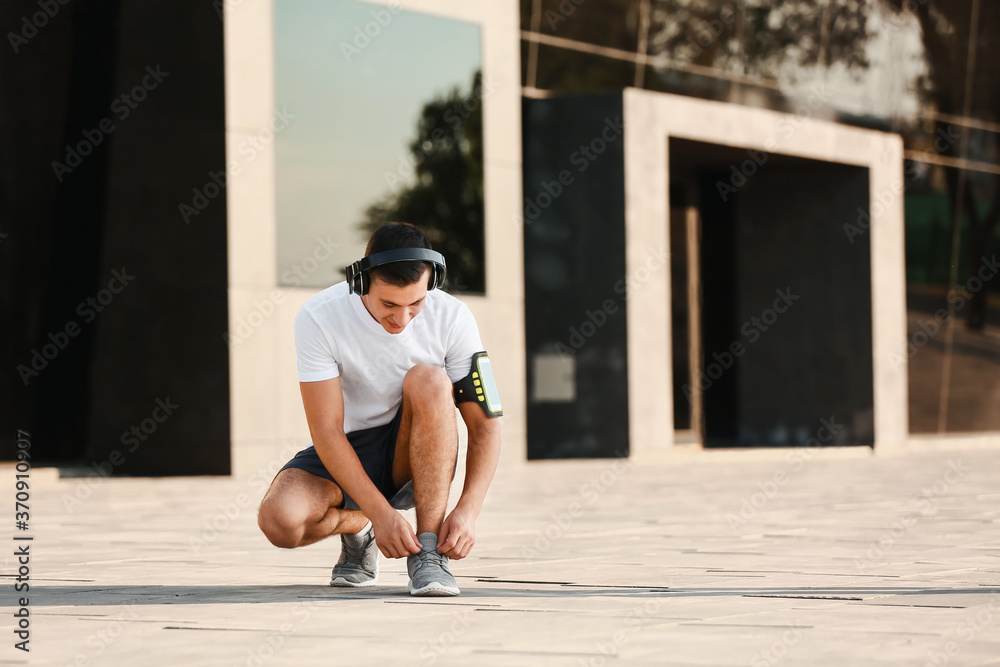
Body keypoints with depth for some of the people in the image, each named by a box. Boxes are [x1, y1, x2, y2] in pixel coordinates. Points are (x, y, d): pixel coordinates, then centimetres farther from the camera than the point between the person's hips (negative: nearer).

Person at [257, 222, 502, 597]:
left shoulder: (451, 317, -16)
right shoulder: (318, 318, -20)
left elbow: (485, 425, -13)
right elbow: (326, 431, -21)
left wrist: (468, 510, -28)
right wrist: (380, 512, -31)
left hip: (414, 458, 0)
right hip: (346, 457, 0)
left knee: (428, 380, -31)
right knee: (279, 520, -31)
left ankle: (430, 551, -27)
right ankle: (355, 525, 6)